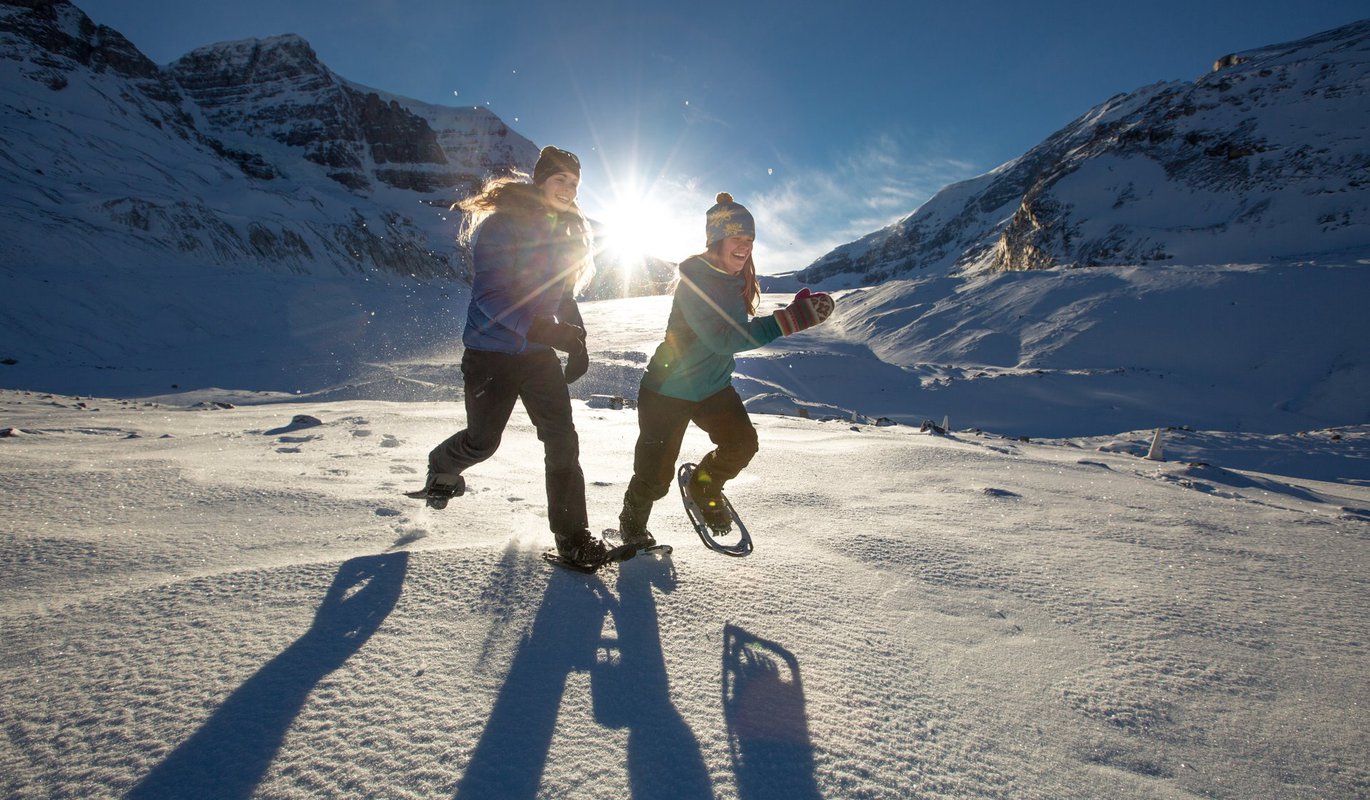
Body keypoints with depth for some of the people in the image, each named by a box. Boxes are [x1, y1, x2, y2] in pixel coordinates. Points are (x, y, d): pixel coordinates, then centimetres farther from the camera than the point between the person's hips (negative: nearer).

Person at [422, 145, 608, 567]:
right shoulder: (501, 225, -12)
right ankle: (441, 467, 42)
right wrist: (541, 328, -33)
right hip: (492, 351, -5)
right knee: (482, 440, 5)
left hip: (539, 354, 5)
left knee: (562, 441, -6)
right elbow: (489, 295, -21)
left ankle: (572, 535, 3)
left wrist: (577, 341, 8)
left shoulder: (567, 234, 9)